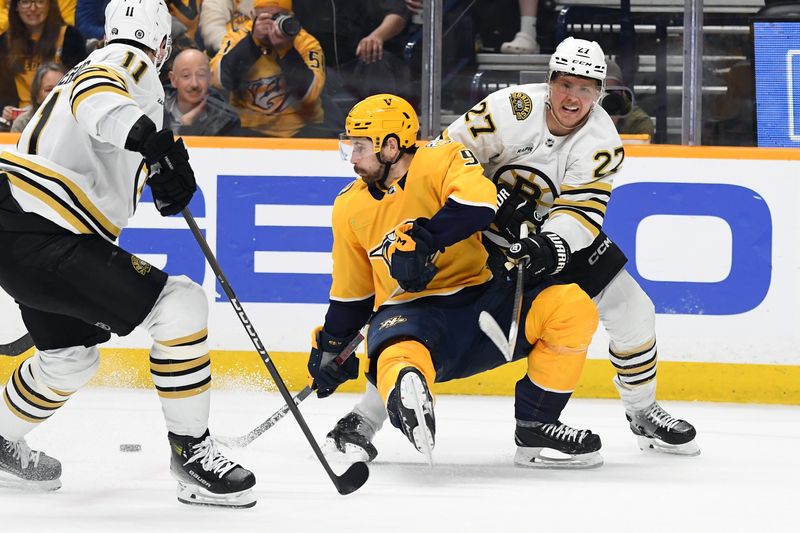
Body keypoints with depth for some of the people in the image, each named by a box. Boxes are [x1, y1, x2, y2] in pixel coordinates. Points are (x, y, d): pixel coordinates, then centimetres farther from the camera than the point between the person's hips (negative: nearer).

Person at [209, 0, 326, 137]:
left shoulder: (306, 43, -6)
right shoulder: (240, 36, -3)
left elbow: (309, 93, -19)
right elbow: (219, 79, -18)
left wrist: (286, 49, -26)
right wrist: (253, 41, -23)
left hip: (297, 129, -1)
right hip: (247, 128, 1)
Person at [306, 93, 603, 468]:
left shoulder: (442, 161, -6)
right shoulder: (350, 208, 10)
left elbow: (478, 201, -28)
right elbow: (351, 289, 23)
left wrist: (423, 239, -34)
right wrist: (330, 345, 24)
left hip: (479, 297, -1)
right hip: (408, 312, 1)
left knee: (573, 307, -22)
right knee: (400, 361, -37)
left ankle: (534, 428, -14)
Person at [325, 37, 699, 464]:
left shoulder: (602, 142, -16)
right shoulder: (511, 108, -23)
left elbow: (581, 211, -24)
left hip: (561, 236, 3)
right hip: (487, 232, -3)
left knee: (632, 310, -3)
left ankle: (643, 413, 21)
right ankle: (364, 419, -9)